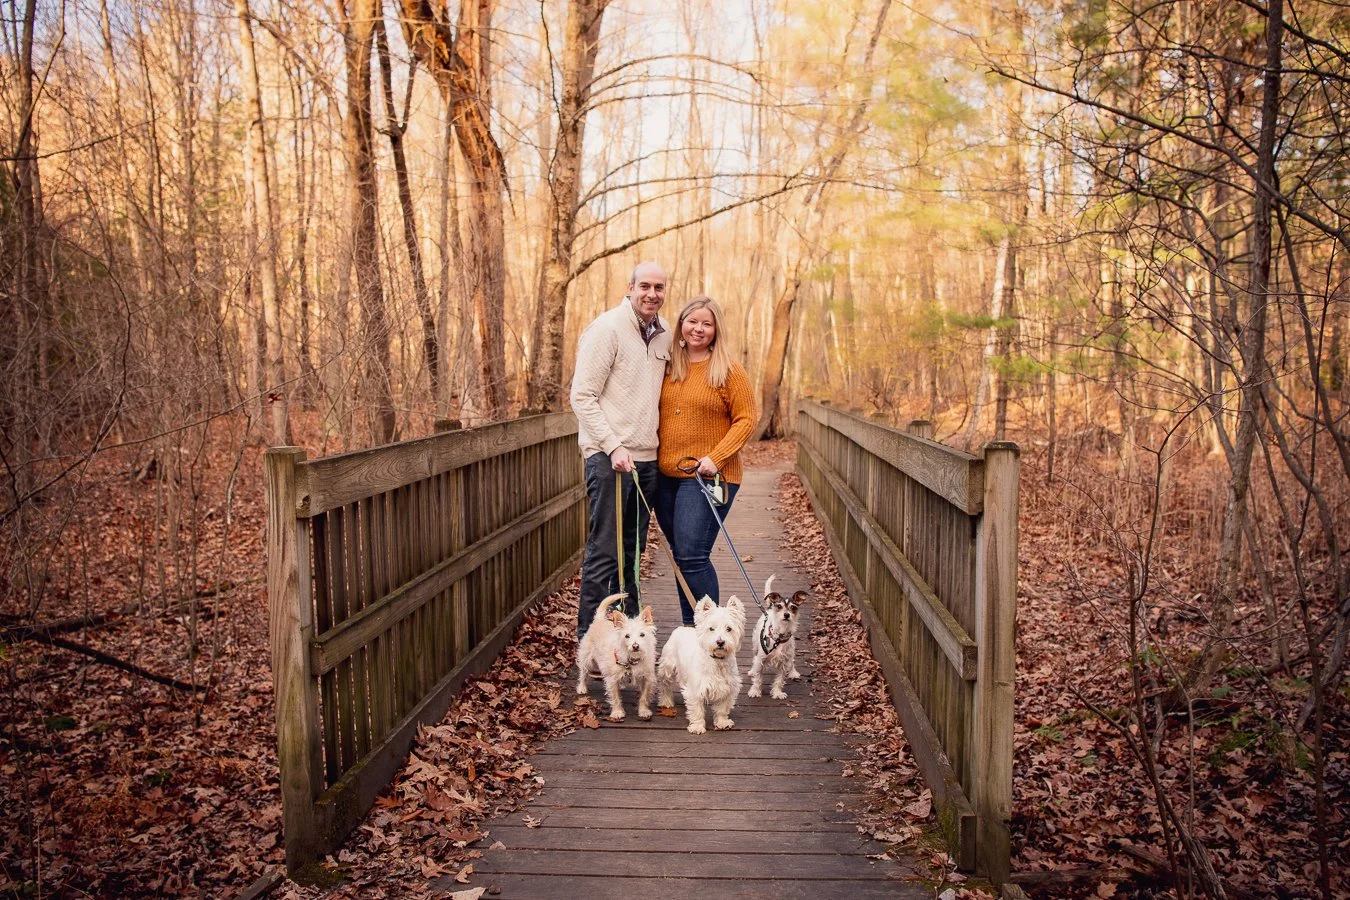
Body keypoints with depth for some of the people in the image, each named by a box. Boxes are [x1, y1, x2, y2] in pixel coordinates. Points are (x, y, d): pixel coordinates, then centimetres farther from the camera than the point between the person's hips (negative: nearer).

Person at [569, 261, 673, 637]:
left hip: (646, 458, 7)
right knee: (604, 551, -5)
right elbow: (582, 397, -12)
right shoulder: (606, 329, -9)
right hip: (609, 457, -7)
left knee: (632, 551, 13)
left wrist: (655, 444, 12)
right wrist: (614, 446, -18)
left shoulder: (663, 334, 13)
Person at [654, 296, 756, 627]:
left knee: (692, 556, -11)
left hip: (708, 477, -5)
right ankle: (690, 629, 21)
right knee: (681, 557, 11)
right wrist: (651, 456, 5)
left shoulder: (729, 370, -4)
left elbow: (745, 419, -7)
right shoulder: (668, 367, 10)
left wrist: (715, 457, -17)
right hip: (666, 475, 5)